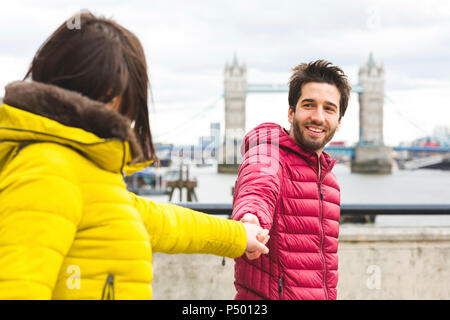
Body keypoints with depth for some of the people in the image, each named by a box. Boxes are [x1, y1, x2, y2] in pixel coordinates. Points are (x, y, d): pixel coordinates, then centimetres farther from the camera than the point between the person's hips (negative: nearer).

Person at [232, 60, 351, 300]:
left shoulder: (327, 176, 15)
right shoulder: (269, 152, -9)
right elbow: (259, 183, -33)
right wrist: (251, 217, -54)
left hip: (323, 294, 7)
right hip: (266, 296, -7)